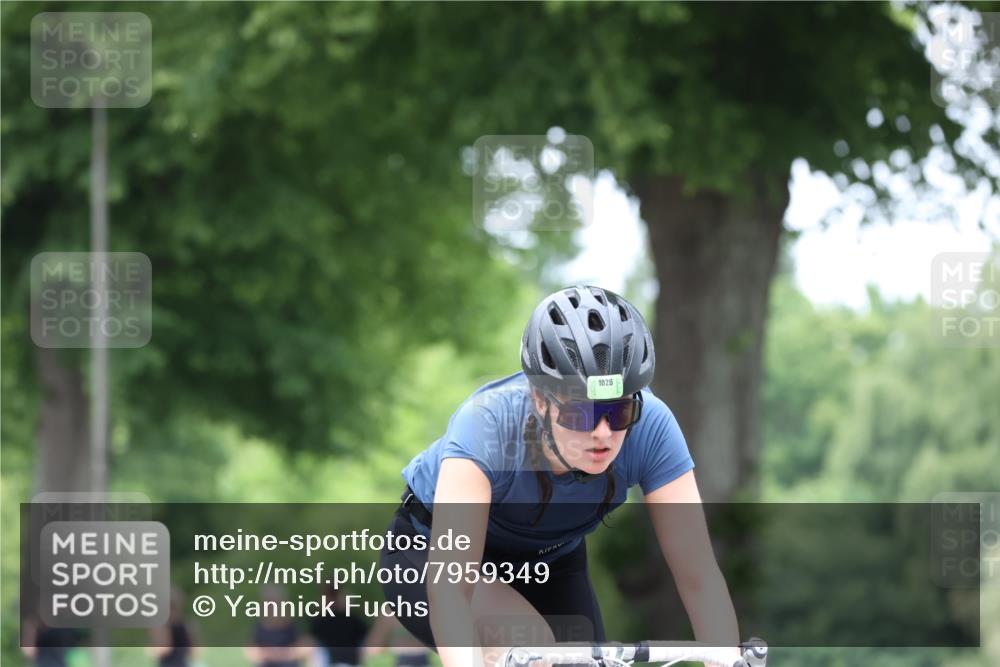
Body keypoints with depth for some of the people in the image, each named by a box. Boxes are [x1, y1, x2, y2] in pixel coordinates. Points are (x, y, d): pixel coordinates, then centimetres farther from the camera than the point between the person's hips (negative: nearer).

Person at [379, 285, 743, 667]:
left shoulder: (649, 426, -29)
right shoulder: (488, 423, -38)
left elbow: (699, 575, -30)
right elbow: (448, 582, -48)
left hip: (547, 561, 4)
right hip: (432, 554, -4)